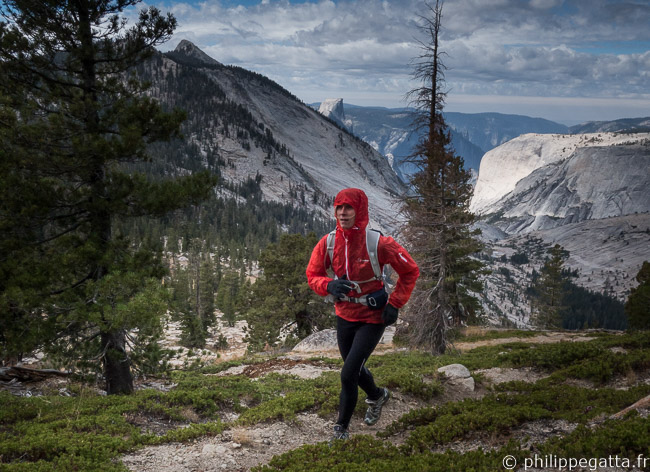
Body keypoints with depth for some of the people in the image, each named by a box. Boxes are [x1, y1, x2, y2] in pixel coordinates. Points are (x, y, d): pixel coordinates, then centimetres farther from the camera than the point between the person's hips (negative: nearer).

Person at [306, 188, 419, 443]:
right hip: (344, 315, 5)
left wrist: (395, 304, -13)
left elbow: (410, 271, -8)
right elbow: (312, 275, 2)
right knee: (355, 369, 22)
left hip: (372, 318, -5)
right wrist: (329, 285, -20)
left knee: (348, 374, -12)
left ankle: (342, 429, 8)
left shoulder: (378, 244, -21)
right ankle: (377, 396, 55)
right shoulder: (327, 243, -11)